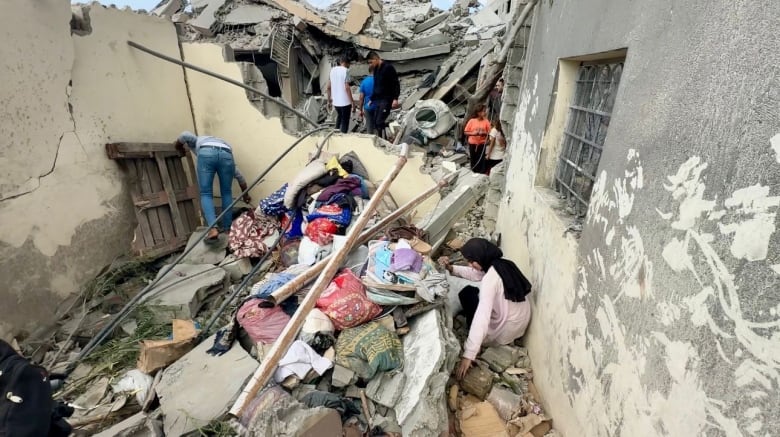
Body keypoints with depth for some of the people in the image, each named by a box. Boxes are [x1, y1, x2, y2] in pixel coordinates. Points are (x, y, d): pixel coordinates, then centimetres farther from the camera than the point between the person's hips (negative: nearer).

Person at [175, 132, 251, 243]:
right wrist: (245, 194, 52)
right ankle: (227, 228, 18)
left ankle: (213, 228, -12)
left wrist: (178, 145, 37)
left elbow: (186, 135, 14)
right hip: (226, 154, 2)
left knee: (206, 194, 3)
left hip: (206, 153, -2)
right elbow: (239, 175, 42)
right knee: (226, 193, 16)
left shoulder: (198, 141, 42)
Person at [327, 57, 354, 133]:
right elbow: (347, 87, -18)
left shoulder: (332, 70, 9)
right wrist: (352, 101, -15)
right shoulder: (345, 70, -11)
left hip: (335, 101, 7)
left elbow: (329, 86, 12)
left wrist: (329, 98, 24)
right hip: (345, 101, -7)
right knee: (345, 121, 3)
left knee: (339, 116, 28)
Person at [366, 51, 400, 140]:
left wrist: (395, 98, -22)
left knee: (380, 122, -16)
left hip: (386, 100, -8)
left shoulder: (388, 67, -9)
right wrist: (371, 99, 23)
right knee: (376, 123, 5)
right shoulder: (376, 69, 15)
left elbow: (396, 83, -13)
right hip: (377, 100, 9)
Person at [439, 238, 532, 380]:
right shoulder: (500, 264, -4)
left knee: (467, 293, 0)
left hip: (507, 330, -8)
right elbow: (473, 274, 11)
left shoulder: (490, 278, -31)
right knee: (472, 291, 15)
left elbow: (482, 317, -36)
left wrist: (468, 355, -36)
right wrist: (451, 268, -5)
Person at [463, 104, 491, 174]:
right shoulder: (472, 121, -6)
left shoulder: (486, 121, -4)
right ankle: (473, 173, 23)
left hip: (482, 144, 0)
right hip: (472, 143, 0)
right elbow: (465, 132, -2)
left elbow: (489, 132, 1)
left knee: (481, 159, -2)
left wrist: (484, 133, -19)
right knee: (473, 159, 8)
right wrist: (473, 133, -18)